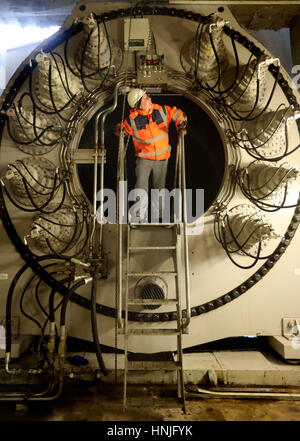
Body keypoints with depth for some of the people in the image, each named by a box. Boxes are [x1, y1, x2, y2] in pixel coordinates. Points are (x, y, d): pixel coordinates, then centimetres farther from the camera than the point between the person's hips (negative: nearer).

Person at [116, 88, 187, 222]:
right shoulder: (132, 120, -10)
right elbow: (120, 129, 6)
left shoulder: (161, 110, -4)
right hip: (144, 158, -3)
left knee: (159, 187, 14)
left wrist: (181, 126, -9)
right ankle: (140, 218, -5)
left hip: (162, 158, 3)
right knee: (141, 188, -16)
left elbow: (179, 114, 8)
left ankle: (159, 216, 32)